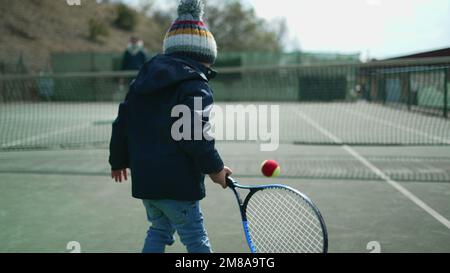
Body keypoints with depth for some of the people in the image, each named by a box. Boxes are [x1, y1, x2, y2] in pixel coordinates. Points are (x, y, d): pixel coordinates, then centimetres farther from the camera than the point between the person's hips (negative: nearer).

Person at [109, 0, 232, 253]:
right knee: (196, 239, 5)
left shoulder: (144, 80, 11)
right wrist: (215, 168, -13)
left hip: (144, 176, 7)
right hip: (176, 182, -7)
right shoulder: (195, 85, -12)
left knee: (159, 230, 23)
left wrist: (119, 160, 27)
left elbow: (122, 123, 15)